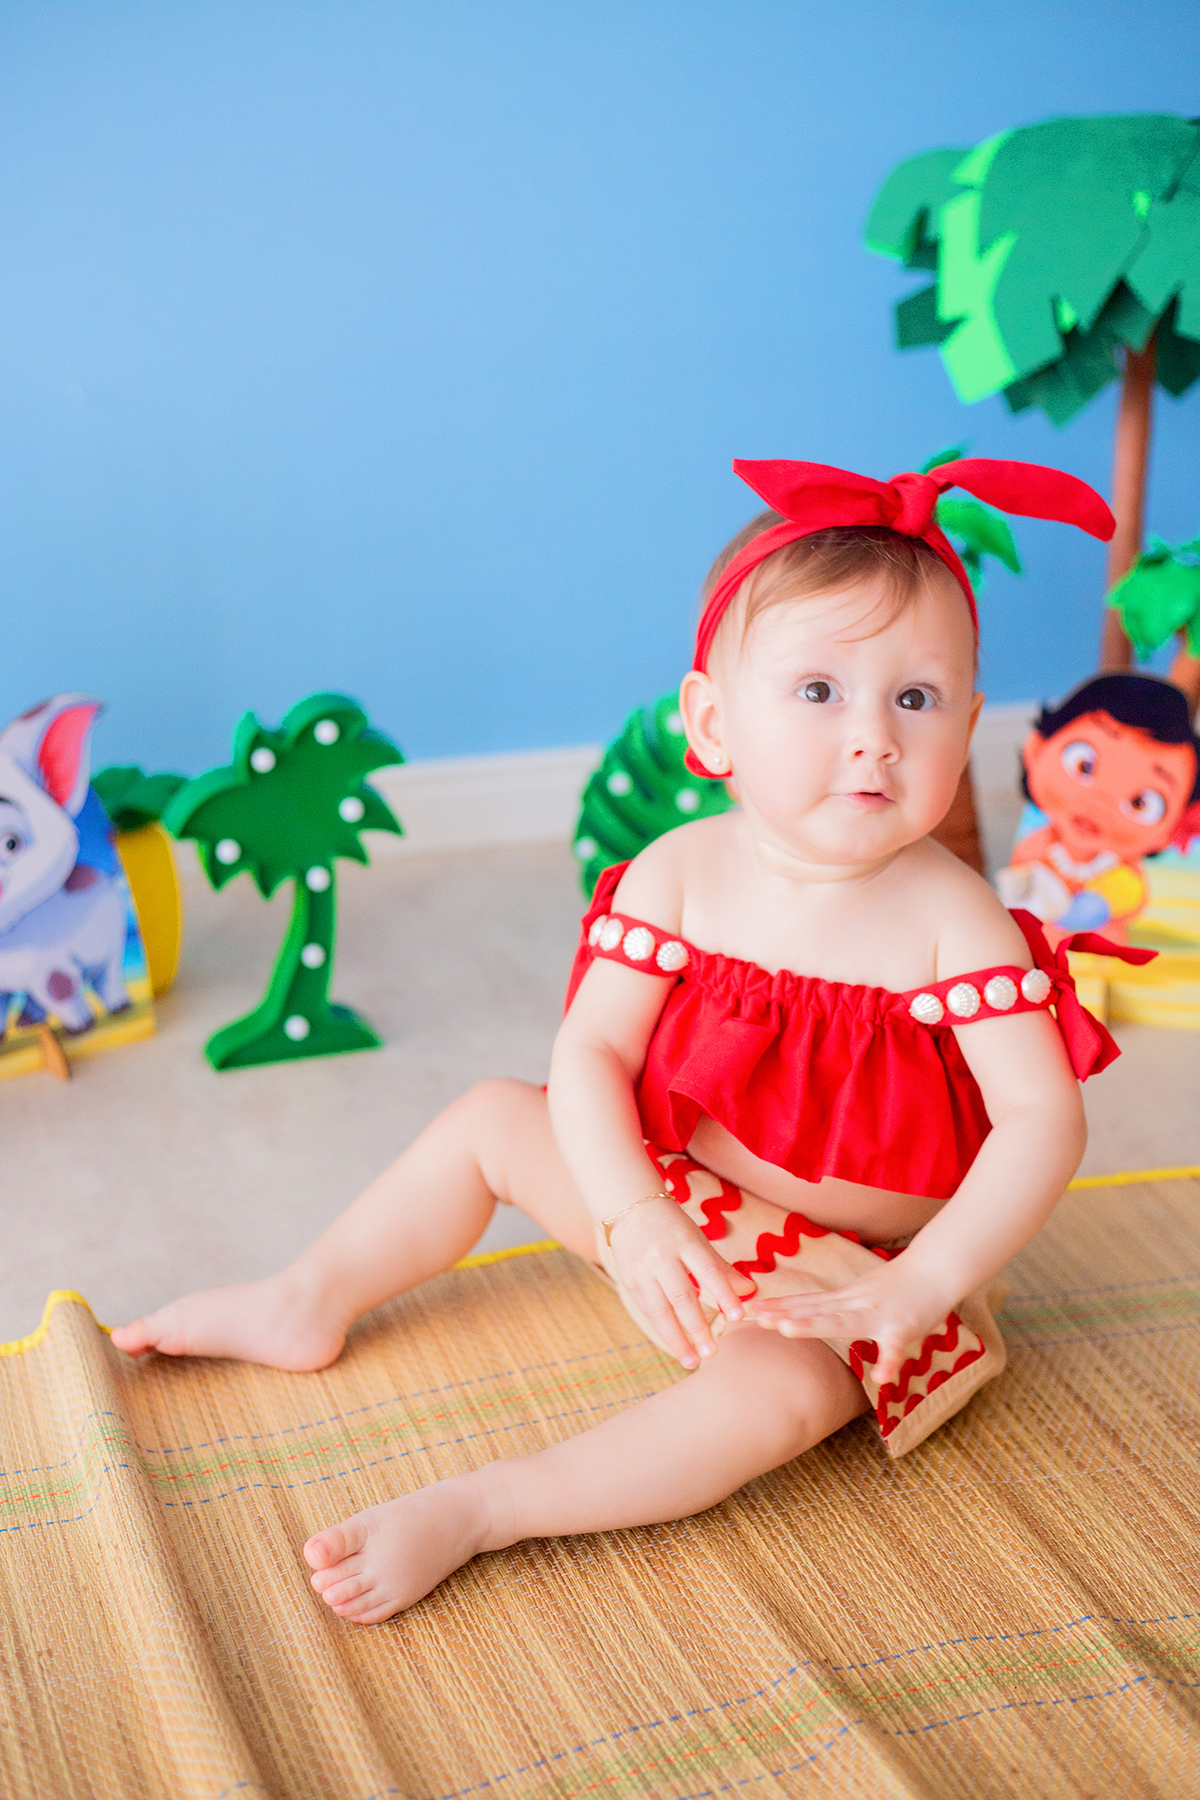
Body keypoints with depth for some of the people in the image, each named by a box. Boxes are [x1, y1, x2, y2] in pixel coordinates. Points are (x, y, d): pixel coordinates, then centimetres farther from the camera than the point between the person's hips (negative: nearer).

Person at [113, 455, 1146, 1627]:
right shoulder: (682, 875, -12)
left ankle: (479, 1508, -28)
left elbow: (1043, 1121, -24)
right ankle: (308, 1307, 21)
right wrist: (636, 1221, -28)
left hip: (845, 1267, -4)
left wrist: (918, 1286, -32)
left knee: (776, 1390, -34)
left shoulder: (950, 917, -22)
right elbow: (590, 1053, -13)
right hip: (679, 1204, 5)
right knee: (490, 1121, 5)